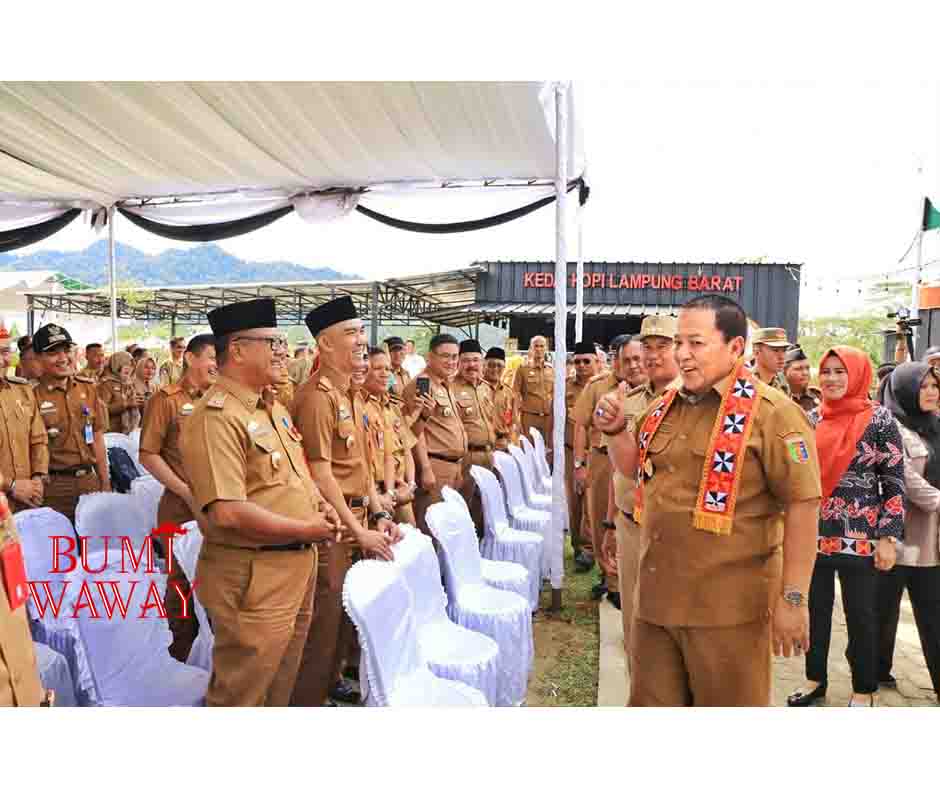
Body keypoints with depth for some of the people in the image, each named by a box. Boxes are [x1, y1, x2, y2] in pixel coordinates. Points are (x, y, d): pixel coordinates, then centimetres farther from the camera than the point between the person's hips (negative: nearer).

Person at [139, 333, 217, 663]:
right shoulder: (166, 399, -7)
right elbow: (148, 455, -9)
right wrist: (187, 492, -14)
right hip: (182, 507, -5)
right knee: (183, 580, 8)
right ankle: (182, 654, 25)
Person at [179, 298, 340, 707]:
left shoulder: (273, 407, 10)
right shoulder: (216, 417, -21)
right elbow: (228, 512, -29)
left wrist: (319, 505, 3)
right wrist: (304, 530, -19)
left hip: (297, 565, 9)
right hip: (253, 575, -9)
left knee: (281, 682, 25)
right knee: (243, 691, 9)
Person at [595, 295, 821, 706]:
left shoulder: (772, 413, -12)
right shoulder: (664, 408, 8)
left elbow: (802, 504, -14)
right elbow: (634, 468, 21)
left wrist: (793, 599, -16)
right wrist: (616, 429, 2)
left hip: (728, 604, -6)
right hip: (656, 595, 6)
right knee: (650, 702, 19)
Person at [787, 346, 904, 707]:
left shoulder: (879, 419, -6)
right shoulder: (811, 419, 5)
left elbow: (895, 483, -6)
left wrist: (888, 538, -10)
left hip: (859, 539, -4)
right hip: (813, 535, 4)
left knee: (862, 617, 8)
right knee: (814, 612, 13)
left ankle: (863, 691, 25)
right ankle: (815, 679, 30)